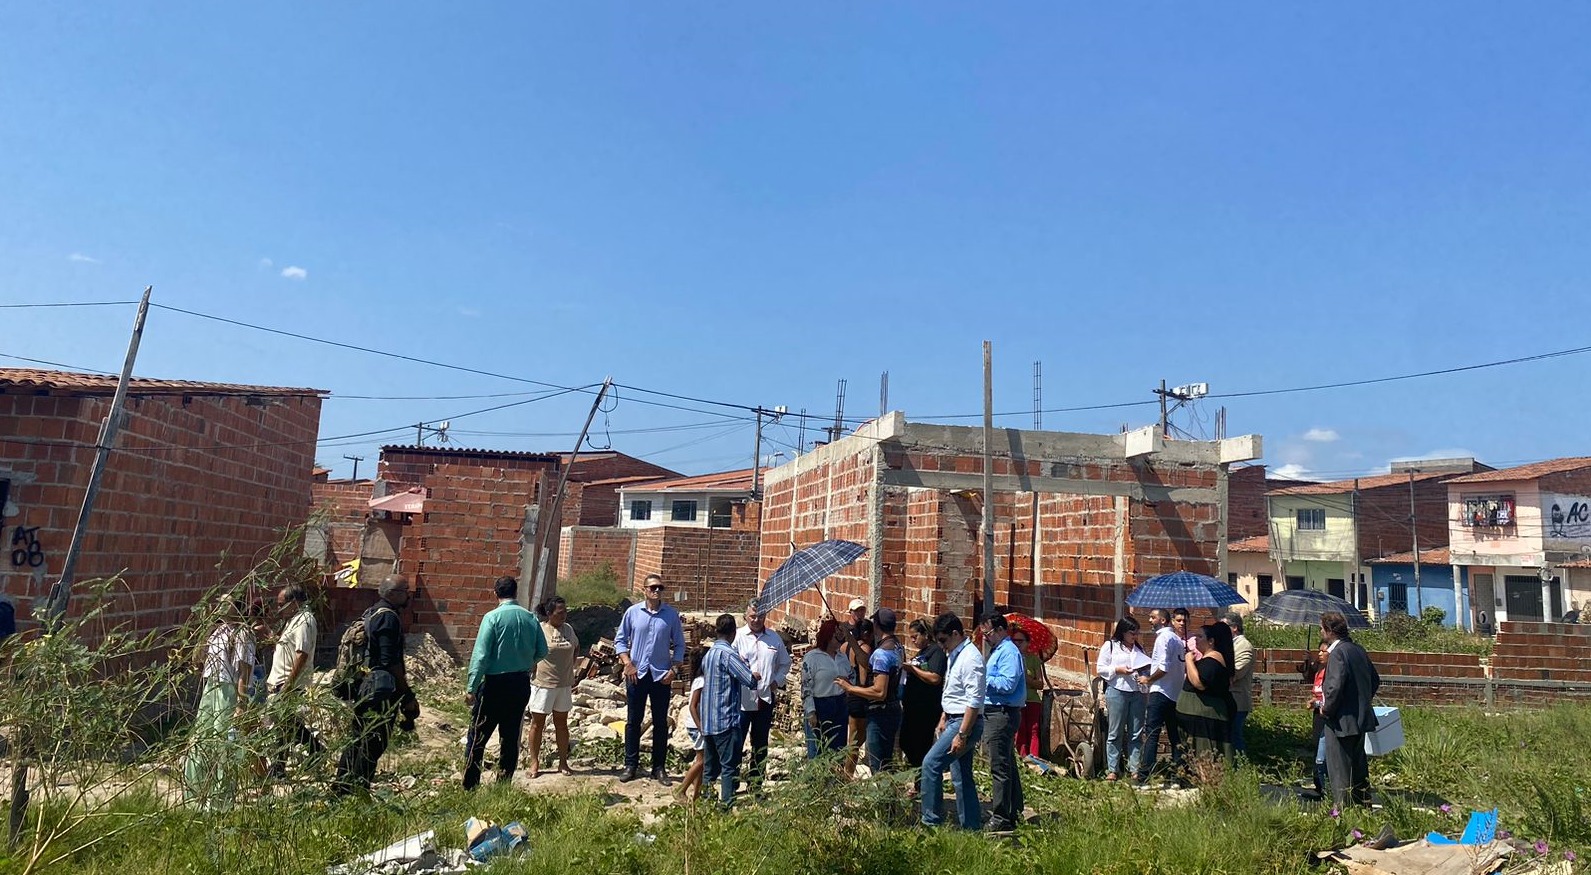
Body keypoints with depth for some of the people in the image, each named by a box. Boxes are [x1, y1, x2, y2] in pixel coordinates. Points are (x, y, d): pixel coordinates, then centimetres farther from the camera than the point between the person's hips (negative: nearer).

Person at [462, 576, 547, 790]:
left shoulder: (493, 617, -10)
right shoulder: (531, 618, 1)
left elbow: (480, 655, -14)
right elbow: (542, 652, 5)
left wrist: (471, 688, -12)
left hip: (495, 683, -4)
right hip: (521, 684, 4)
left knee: (478, 736, 6)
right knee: (511, 736, 12)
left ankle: (470, 786, 8)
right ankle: (504, 784, 16)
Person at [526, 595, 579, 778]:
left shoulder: (568, 629, 3)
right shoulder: (539, 630, -13)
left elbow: (576, 647, 19)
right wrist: (532, 672, -8)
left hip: (564, 685, 5)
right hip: (543, 684, -5)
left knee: (562, 723, 12)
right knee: (538, 724, 7)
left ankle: (563, 762, 22)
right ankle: (535, 762, 18)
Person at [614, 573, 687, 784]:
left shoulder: (671, 615, 0)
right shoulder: (633, 612, 0)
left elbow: (679, 644, 6)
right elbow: (620, 640, 5)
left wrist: (674, 669, -4)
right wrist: (627, 664, -6)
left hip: (661, 675, 0)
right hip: (637, 674, 0)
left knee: (661, 723, 6)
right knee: (633, 721, 7)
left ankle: (658, 768, 16)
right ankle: (630, 765, 18)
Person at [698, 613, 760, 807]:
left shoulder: (708, 654, 11)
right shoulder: (728, 654, -15)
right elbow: (750, 680, -20)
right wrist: (755, 677, 5)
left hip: (707, 720, 8)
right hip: (726, 719, -8)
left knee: (710, 767, 13)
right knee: (729, 766, -3)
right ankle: (727, 804, -4)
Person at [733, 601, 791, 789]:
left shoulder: (774, 638, 7)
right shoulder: (738, 637, -5)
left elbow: (785, 663, 19)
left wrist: (777, 681, 5)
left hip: (765, 699, 4)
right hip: (741, 700, -4)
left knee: (760, 745, 13)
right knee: (736, 744, -2)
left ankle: (755, 783, 24)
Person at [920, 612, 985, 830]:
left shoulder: (970, 658, -18)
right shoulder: (954, 656, 12)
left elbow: (975, 701, -22)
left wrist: (962, 734, -24)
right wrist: (943, 718, 20)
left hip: (966, 722, -10)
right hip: (954, 721, 10)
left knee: (931, 764, -14)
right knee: (961, 776, 13)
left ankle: (931, 821, -7)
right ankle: (971, 825, 20)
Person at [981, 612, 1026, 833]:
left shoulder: (1008, 652, -14)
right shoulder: (998, 651, 19)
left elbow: (1007, 684, -24)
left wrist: (983, 679, -14)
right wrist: (984, 679, 5)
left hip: (1002, 714, -11)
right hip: (995, 713, 11)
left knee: (999, 767, -8)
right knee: (1008, 766, 17)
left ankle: (1000, 819, -4)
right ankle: (1014, 813, 26)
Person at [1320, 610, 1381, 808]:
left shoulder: (1338, 653, -20)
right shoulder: (1358, 649, 9)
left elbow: (1335, 686, -27)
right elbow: (1375, 680, 18)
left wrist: (1326, 710, -14)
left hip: (1342, 722, -9)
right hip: (1360, 717, 9)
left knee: (1340, 771, -1)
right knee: (1359, 767, 20)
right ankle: (1364, 805, 30)